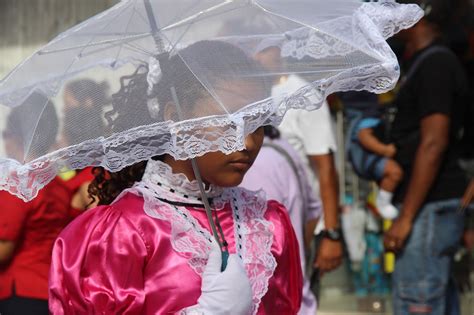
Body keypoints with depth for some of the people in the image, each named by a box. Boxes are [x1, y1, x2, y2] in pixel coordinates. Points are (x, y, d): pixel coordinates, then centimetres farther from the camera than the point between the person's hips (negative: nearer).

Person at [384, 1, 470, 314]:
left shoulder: (434, 65, -14)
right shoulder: (437, 61, 16)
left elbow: (433, 144, -21)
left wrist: (405, 217, -21)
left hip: (430, 207, -10)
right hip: (439, 205, 10)